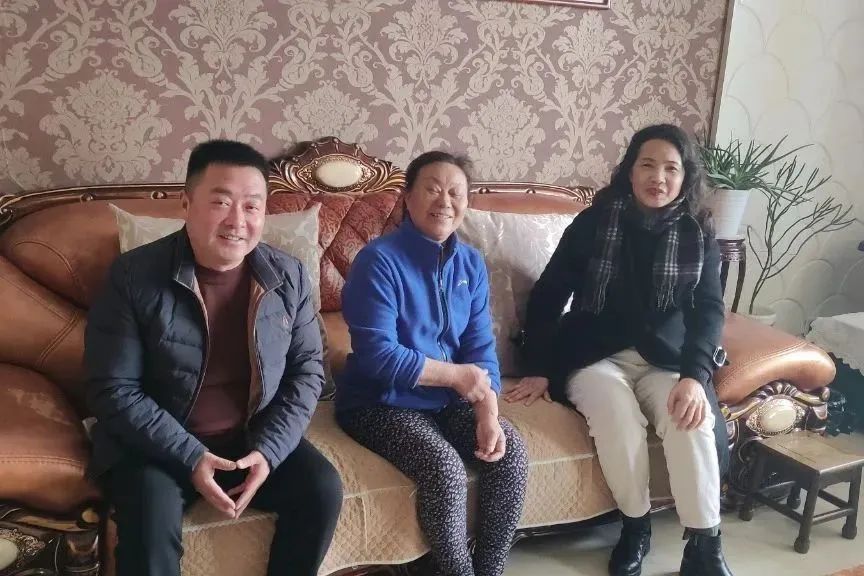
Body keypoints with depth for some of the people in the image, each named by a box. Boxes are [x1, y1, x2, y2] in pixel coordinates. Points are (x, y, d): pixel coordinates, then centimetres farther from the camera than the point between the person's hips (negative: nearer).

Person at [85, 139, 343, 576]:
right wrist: (190, 457, -20)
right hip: (156, 444, -2)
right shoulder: (133, 276, -13)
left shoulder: (288, 277, -4)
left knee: (322, 490, -16)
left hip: (255, 439, 3)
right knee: (150, 526, -29)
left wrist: (268, 450, -14)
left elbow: (307, 370, 0)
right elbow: (114, 390, -12)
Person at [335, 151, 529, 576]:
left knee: (510, 454, -13)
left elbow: (481, 347, 0)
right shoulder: (379, 259, -16)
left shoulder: (471, 263, 3)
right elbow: (377, 355, -23)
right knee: (445, 469, -27)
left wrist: (488, 412, -16)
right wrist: (455, 374, -14)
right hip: (380, 403, -6)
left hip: (447, 400, 6)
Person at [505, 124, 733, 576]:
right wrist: (538, 370, -7)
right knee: (618, 413, -32)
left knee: (692, 423, -28)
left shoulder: (698, 237, 4)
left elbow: (708, 310, -4)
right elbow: (548, 296, -1)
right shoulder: (594, 223, -2)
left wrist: (694, 375, -22)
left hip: (665, 362, 2)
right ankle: (635, 526, -8)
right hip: (594, 357, -1)